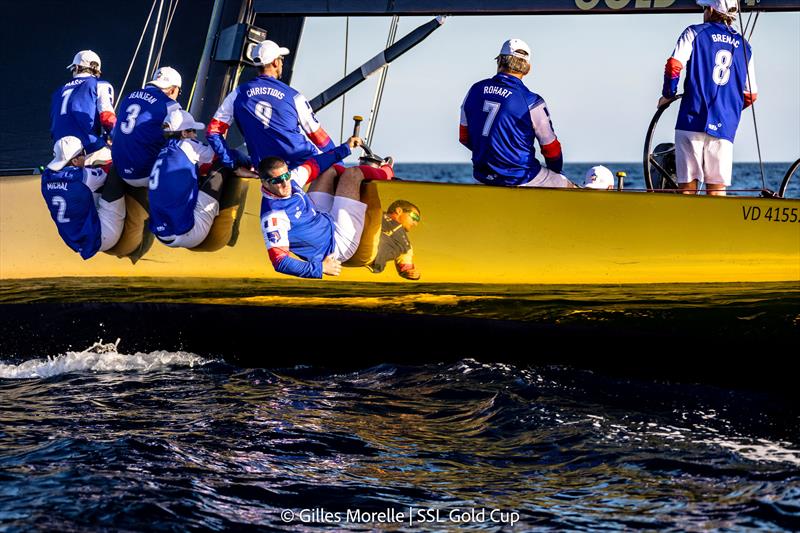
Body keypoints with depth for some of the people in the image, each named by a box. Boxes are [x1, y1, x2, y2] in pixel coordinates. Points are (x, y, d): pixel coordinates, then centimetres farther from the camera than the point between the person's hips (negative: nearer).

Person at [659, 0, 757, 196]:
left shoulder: (694, 33, 5)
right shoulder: (744, 46, 16)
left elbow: (673, 66, -9)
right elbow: (751, 95, 16)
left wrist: (668, 95, 7)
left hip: (693, 119, -3)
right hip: (725, 126, 3)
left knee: (688, 185, -1)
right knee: (717, 188, 4)